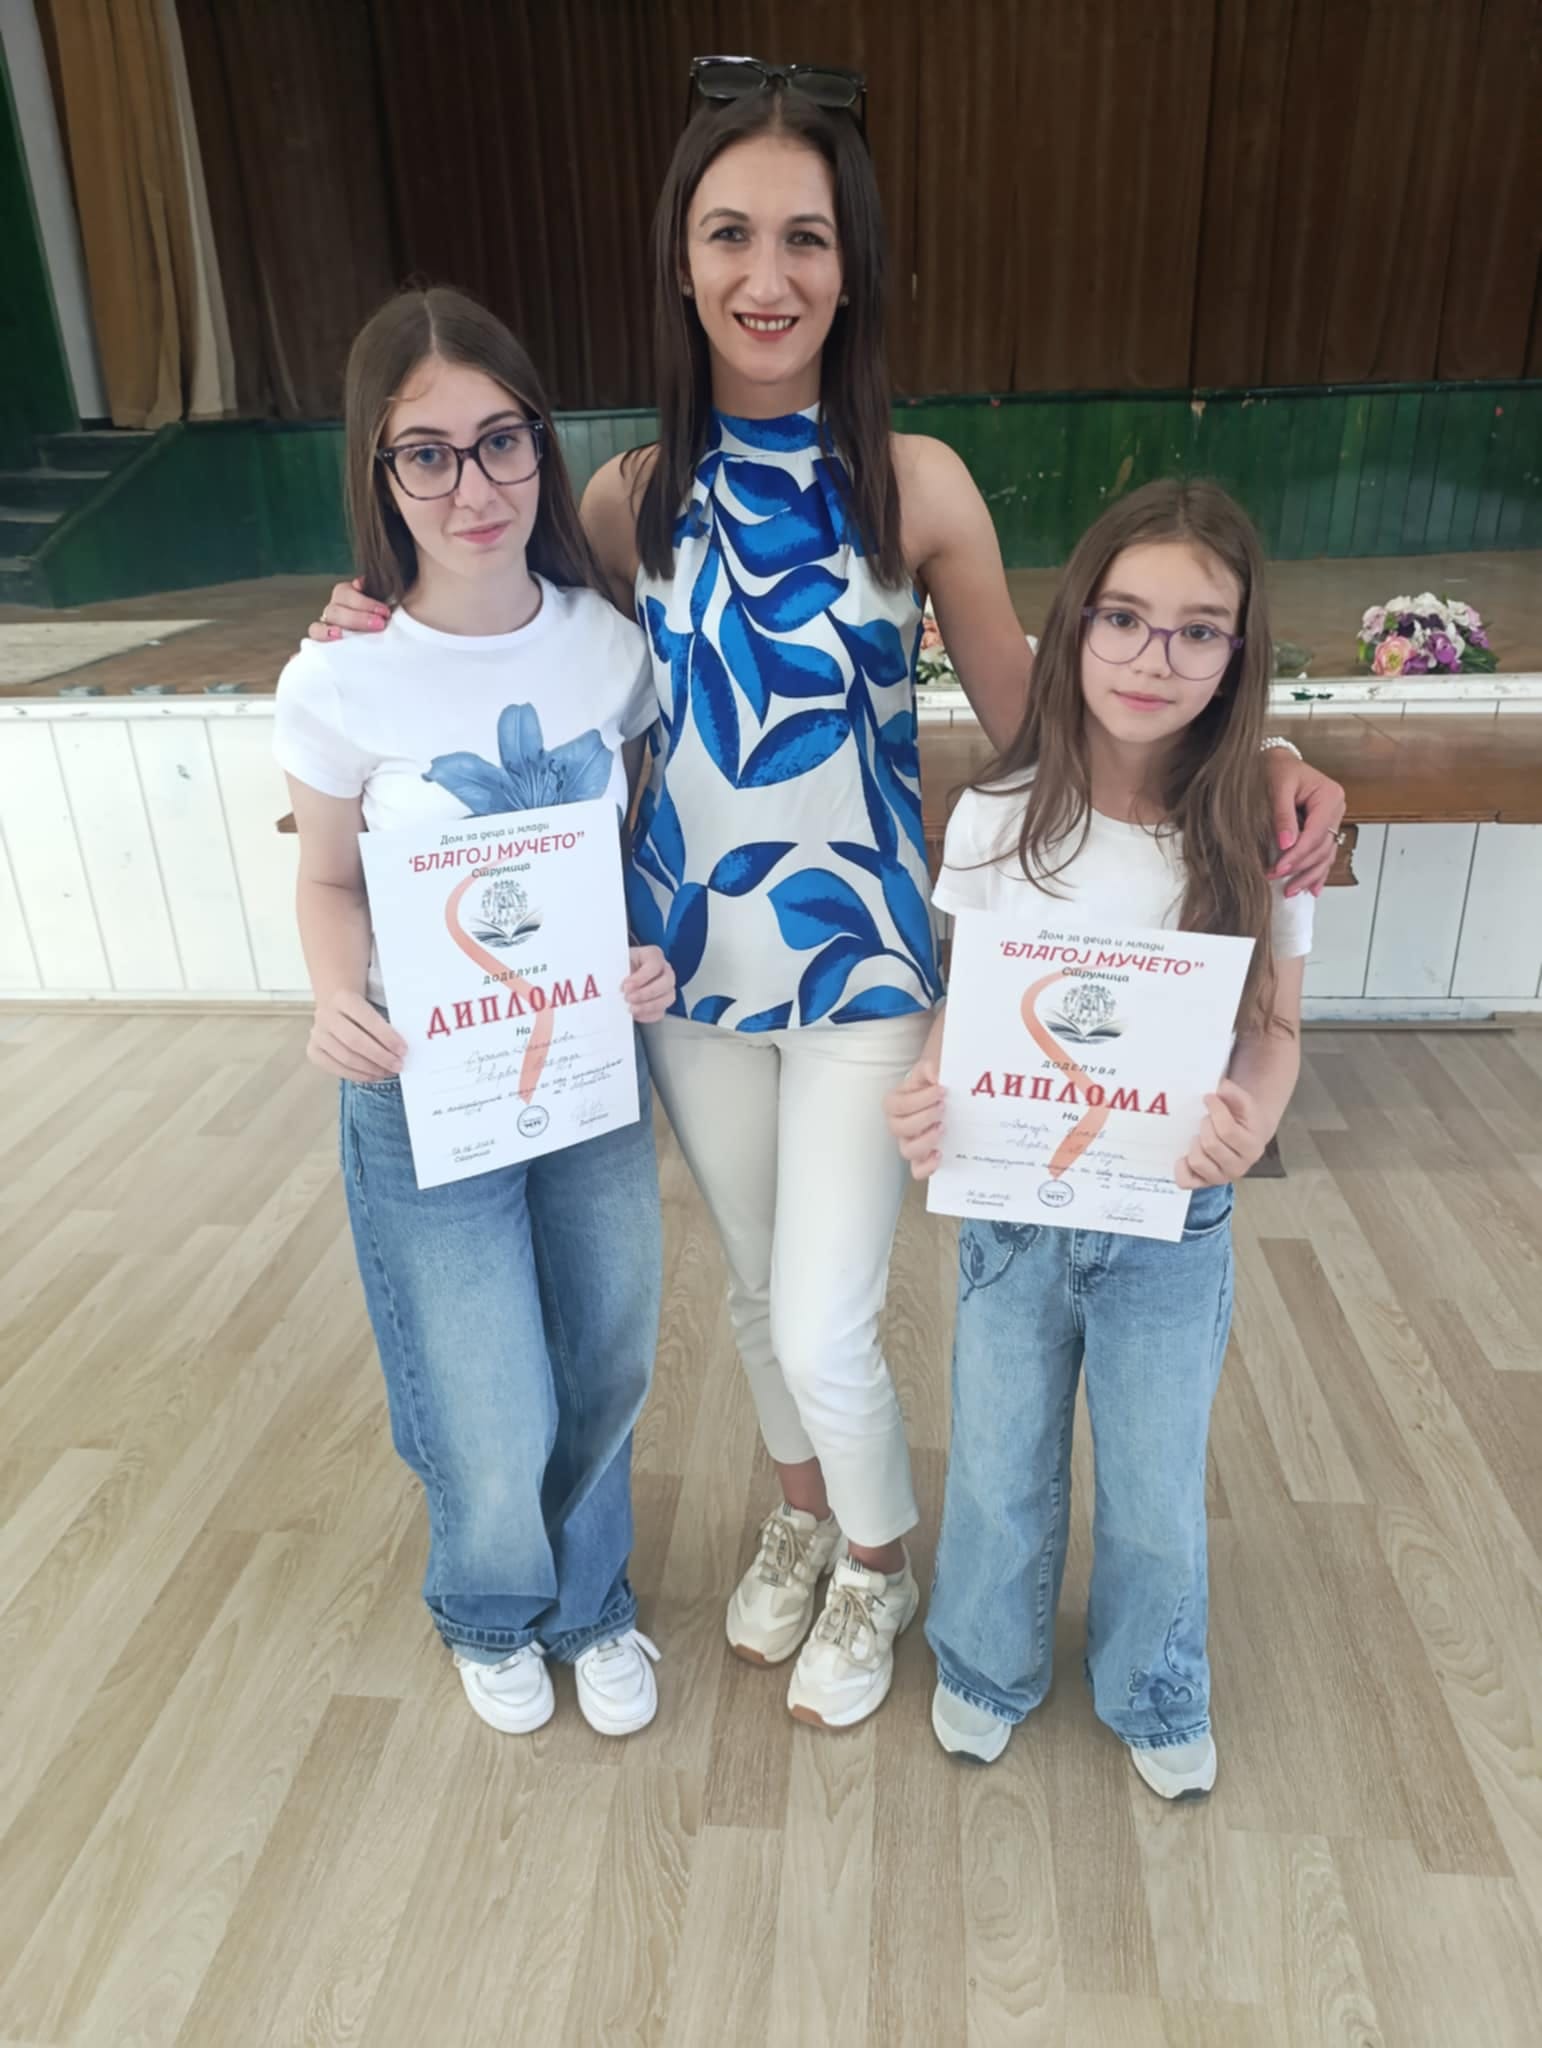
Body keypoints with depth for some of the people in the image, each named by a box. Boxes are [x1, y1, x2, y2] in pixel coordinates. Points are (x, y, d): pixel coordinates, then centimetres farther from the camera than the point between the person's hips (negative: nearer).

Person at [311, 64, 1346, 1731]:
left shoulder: (916, 484, -9)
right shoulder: (628, 500, -2)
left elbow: (1026, 718, -4)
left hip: (864, 960, -3)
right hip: (690, 953, 3)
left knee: (824, 1327, 1)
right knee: (756, 1282, 20)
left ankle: (877, 1558, 35)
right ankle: (800, 1509, 51)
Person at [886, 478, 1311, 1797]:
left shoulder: (1257, 835, -12)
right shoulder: (999, 818, -12)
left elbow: (1277, 1033, -4)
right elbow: (962, 1008, -2)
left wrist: (1251, 1124, -25)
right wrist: (926, 1092, -23)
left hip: (1172, 1228, 0)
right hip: (1010, 1208, 0)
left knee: (1157, 1495, 19)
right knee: (1002, 1477, 20)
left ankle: (1156, 1696, 50)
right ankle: (990, 1666, 50)